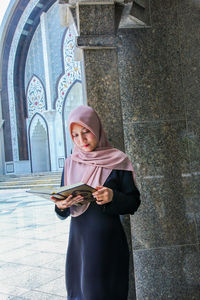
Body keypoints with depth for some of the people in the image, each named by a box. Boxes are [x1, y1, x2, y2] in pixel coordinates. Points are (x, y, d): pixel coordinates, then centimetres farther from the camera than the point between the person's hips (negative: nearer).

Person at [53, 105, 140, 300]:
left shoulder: (117, 162, -4)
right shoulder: (70, 163, 7)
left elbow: (134, 202, -3)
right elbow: (62, 208, 10)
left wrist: (113, 197, -22)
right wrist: (61, 205, -13)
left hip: (107, 239, -3)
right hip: (78, 238, 4)